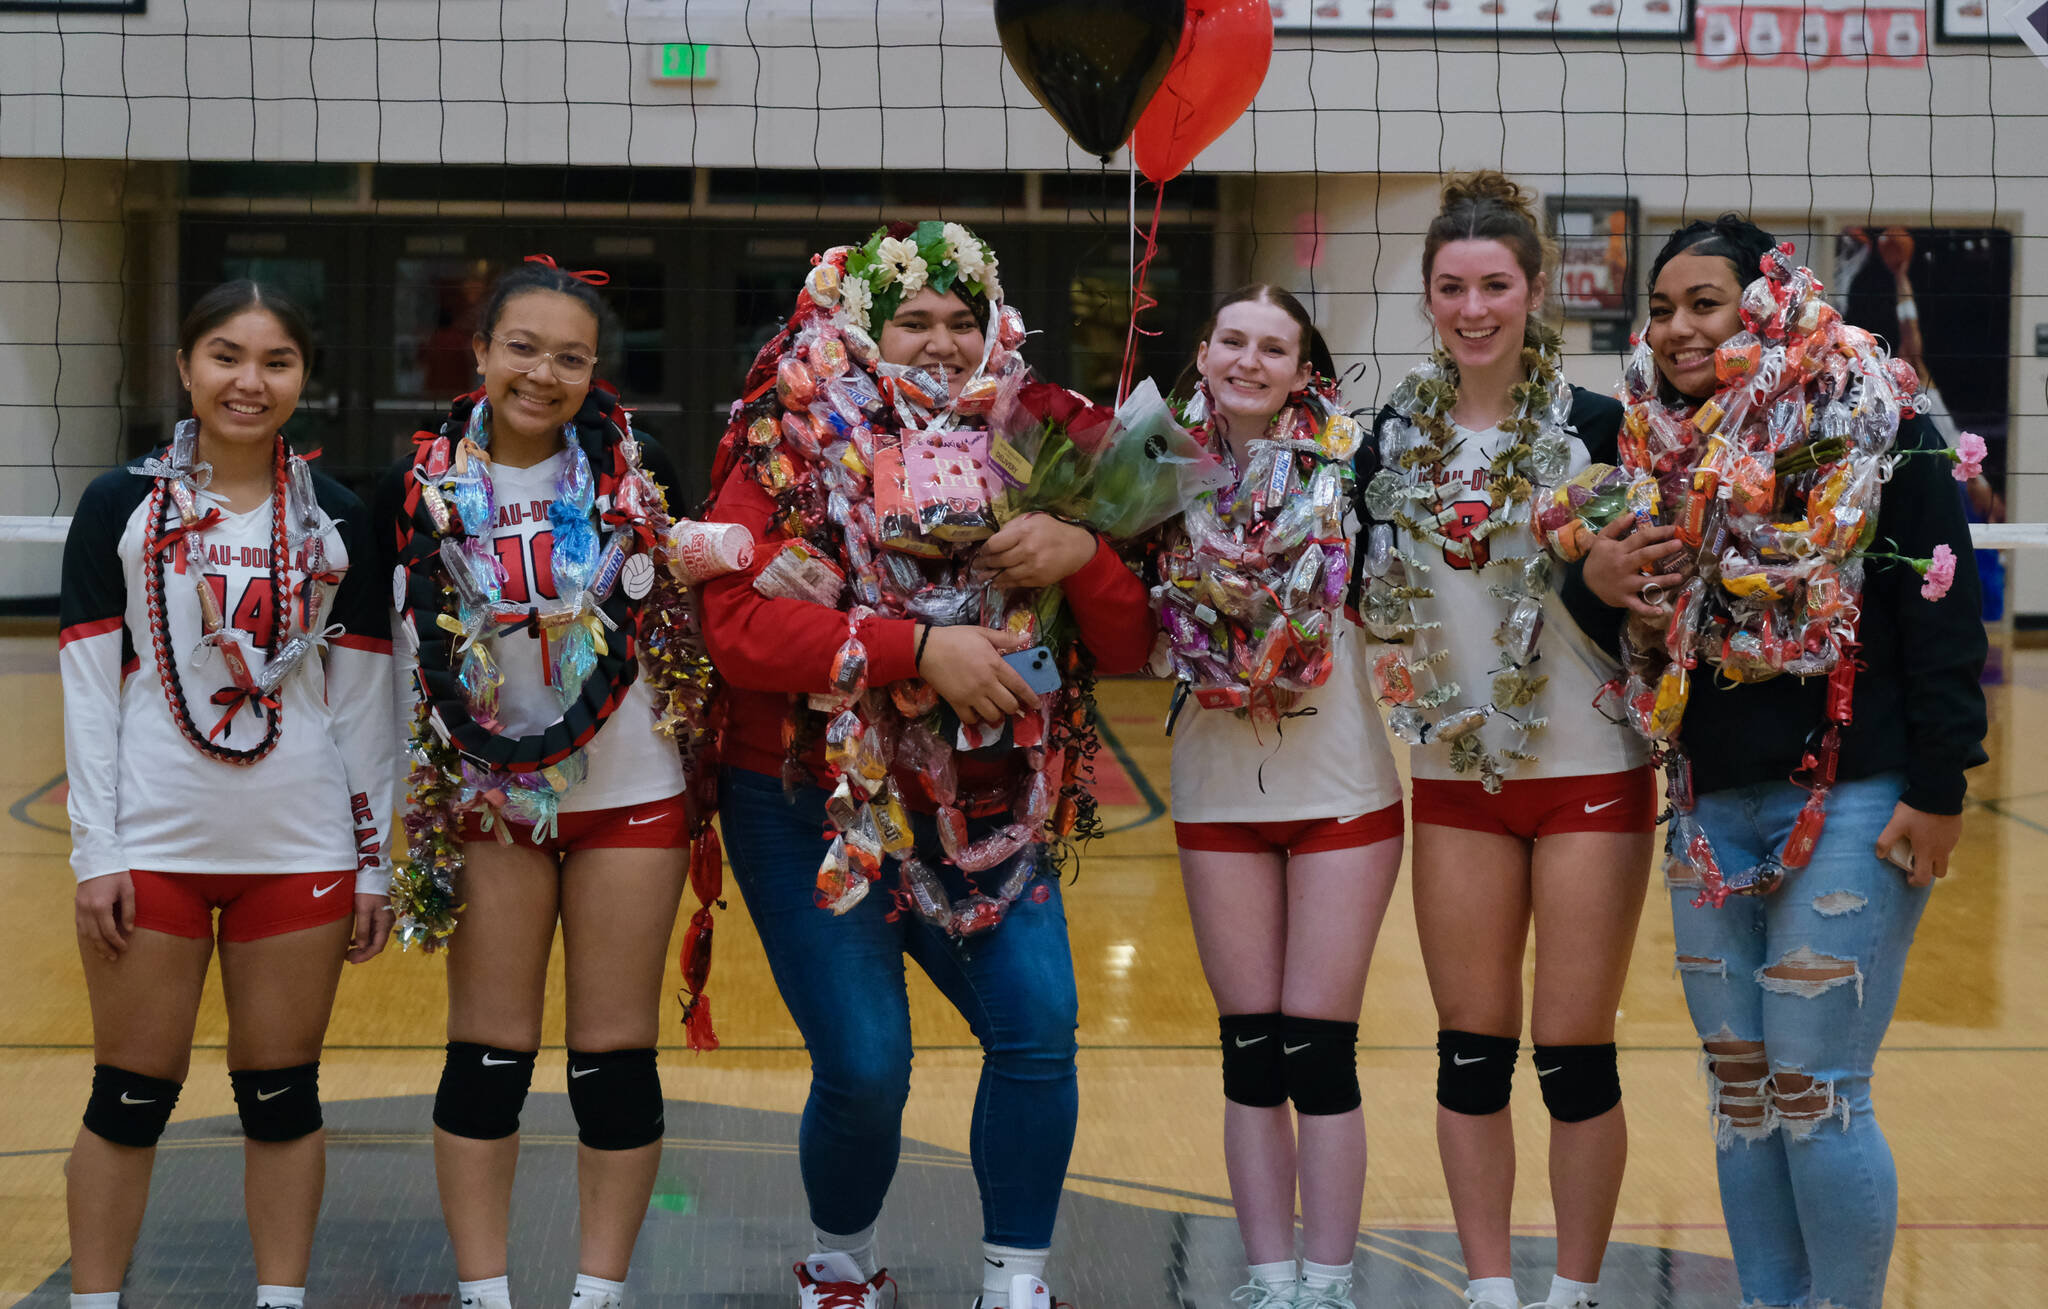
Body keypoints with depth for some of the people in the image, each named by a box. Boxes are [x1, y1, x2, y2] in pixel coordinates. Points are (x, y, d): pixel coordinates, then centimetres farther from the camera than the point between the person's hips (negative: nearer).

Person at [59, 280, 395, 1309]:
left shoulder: (338, 521, 6)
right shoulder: (120, 507, 1)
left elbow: (363, 700, 7)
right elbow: (88, 688, -1)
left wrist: (374, 863, 4)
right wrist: (95, 853, -7)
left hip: (300, 850, 2)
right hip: (154, 841, -1)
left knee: (281, 1095, 6)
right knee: (131, 1095, 3)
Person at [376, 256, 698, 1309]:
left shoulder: (638, 472, -4)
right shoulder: (418, 491, -4)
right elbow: (394, 657, 3)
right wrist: (413, 810, 3)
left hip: (630, 795, 0)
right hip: (490, 800, 0)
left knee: (616, 1057, 4)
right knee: (487, 1058, 4)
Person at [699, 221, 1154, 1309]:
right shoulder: (792, 450, -3)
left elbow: (1126, 649, 7)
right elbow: (738, 620, -17)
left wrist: (1083, 555, -13)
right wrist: (919, 651, -23)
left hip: (982, 811, 3)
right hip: (811, 805, -3)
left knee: (1040, 1026, -12)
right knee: (864, 1066, -8)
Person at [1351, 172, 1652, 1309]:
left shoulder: (1594, 426, -6)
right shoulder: (1398, 434, 5)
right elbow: (1367, 590, 13)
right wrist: (1384, 659, -5)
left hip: (1591, 773, -3)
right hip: (1456, 777, 3)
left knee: (1575, 1055, 1)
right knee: (1471, 1050, 7)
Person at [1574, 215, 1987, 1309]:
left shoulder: (1875, 428, -7)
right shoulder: (1654, 449, 11)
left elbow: (1944, 616, -10)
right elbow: (1634, 631, 20)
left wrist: (1938, 789, -14)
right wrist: (1597, 584, -3)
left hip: (1848, 805, -6)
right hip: (1711, 808, 6)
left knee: (1813, 1092, -6)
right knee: (1737, 1087, 11)